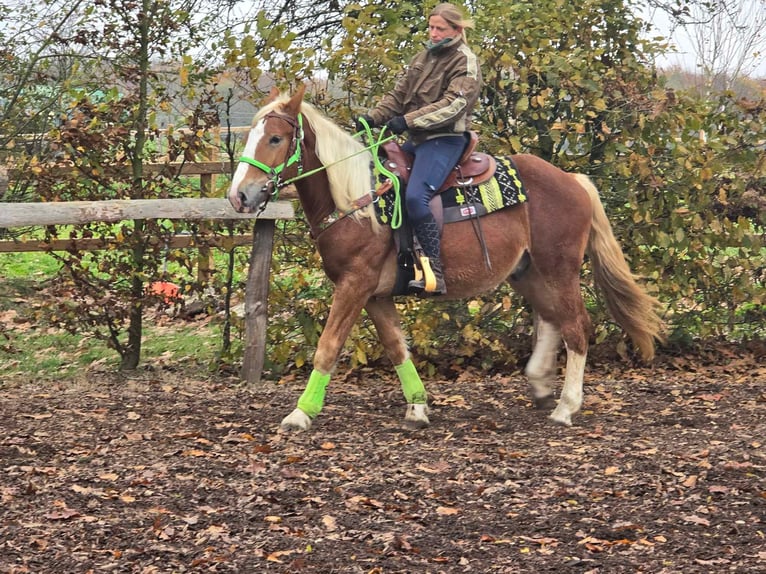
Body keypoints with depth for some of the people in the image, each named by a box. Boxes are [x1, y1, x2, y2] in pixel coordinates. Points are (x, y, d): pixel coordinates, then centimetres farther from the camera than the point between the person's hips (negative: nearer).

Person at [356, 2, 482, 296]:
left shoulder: (465, 61, -7)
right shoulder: (424, 57, 16)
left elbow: (454, 104, -20)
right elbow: (399, 93, 15)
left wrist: (408, 120, -27)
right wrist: (374, 116, -3)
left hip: (444, 140, -9)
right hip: (417, 139, 9)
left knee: (416, 196, -30)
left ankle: (435, 274, -30)